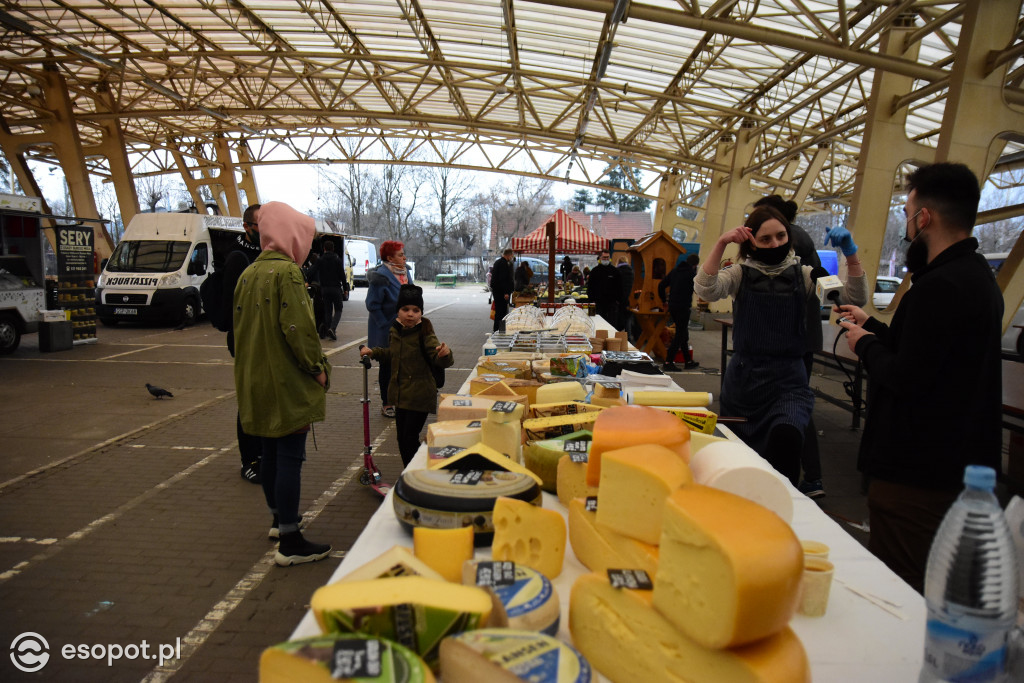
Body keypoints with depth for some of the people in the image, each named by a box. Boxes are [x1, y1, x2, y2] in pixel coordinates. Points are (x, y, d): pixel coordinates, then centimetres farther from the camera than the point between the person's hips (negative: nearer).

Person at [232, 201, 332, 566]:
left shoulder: (249, 273, 11)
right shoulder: (287, 271, -15)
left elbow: (240, 324, 16)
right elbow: (298, 327, -22)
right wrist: (318, 367, -12)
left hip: (257, 381, 9)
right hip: (288, 383, -9)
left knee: (270, 451, 20)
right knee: (290, 457, -3)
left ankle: (279, 519, 37)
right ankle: (290, 543, 3)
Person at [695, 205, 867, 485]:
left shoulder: (802, 275, 5)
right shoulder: (740, 274, 3)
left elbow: (854, 299, -5)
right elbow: (705, 290, -17)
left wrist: (851, 256, -18)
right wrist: (721, 244, -25)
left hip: (788, 380, -1)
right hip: (743, 378, 1)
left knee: (785, 437, -31)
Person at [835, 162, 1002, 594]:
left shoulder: (938, 286, -22)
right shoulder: (977, 275, 12)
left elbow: (906, 377, -25)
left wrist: (865, 345, -6)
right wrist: (872, 326, 25)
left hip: (916, 473, -11)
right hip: (961, 462, 11)